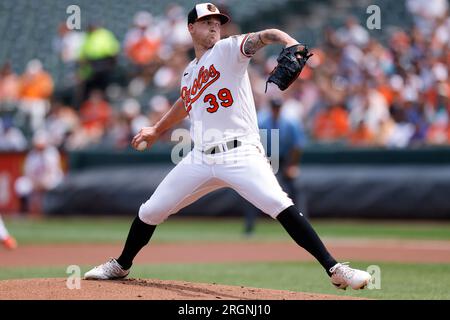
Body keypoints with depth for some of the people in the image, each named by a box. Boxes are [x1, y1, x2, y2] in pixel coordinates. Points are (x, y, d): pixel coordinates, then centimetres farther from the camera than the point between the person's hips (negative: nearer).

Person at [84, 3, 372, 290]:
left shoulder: (229, 50, 0)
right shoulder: (189, 73, 19)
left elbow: (263, 37, -19)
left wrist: (290, 44, -40)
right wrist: (157, 130, 45)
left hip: (239, 153, -6)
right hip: (200, 159, 6)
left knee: (279, 205, -26)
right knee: (150, 212, 10)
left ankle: (334, 269, -26)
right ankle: (121, 266, 34)